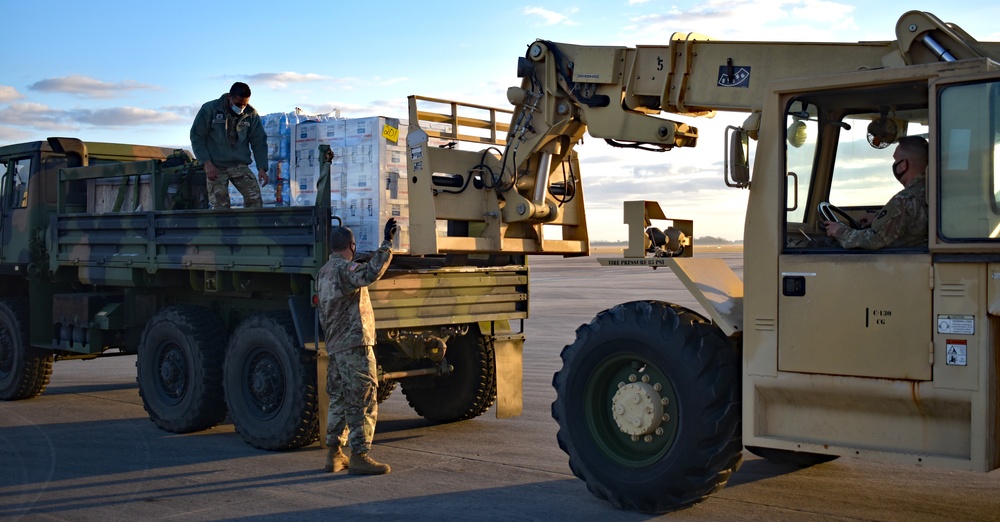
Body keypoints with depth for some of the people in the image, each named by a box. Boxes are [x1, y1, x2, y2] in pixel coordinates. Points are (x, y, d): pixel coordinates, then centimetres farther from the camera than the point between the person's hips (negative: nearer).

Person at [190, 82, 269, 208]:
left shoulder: (251, 114, 0)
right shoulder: (210, 109, -7)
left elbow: (259, 142, 5)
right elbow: (197, 136, -4)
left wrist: (262, 168, -6)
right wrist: (207, 163, -13)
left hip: (240, 165, 2)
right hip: (215, 167, -2)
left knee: (254, 197, -17)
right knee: (220, 206, -6)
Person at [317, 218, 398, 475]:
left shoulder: (323, 273, 17)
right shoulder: (344, 269, -14)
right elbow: (371, 273, -34)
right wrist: (387, 243, -34)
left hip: (335, 346, 10)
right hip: (355, 343, -10)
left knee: (339, 399, 15)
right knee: (363, 401, -6)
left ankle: (334, 454, 19)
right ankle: (359, 456, -6)